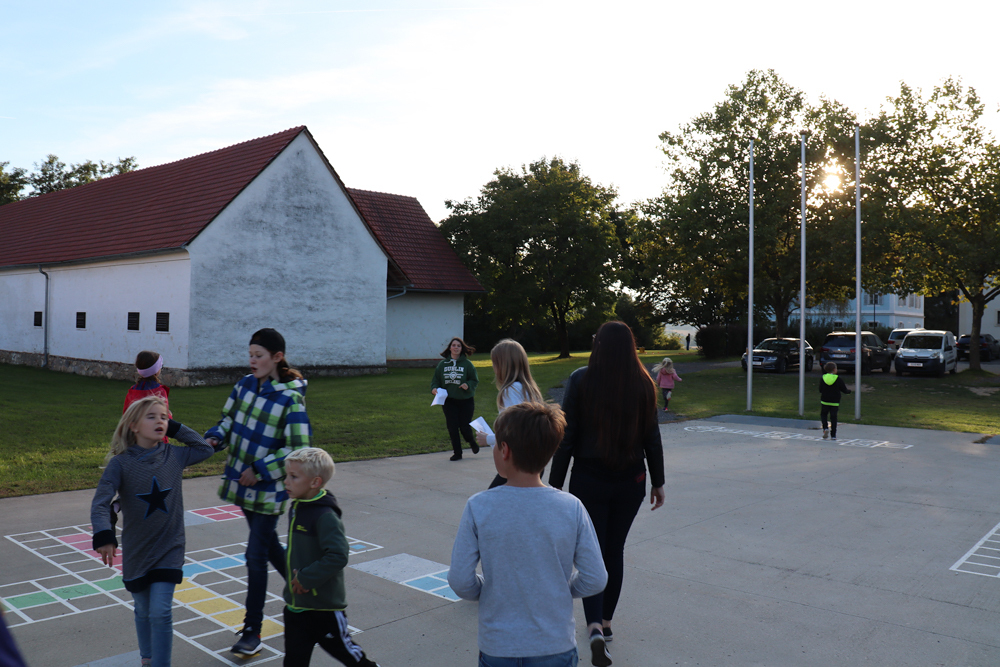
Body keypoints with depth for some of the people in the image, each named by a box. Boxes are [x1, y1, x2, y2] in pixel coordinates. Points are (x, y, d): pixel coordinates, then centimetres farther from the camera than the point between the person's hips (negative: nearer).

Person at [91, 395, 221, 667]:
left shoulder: (173, 455, -5)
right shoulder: (120, 463, -12)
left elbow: (206, 448, 8)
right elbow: (101, 503, -19)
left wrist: (176, 428, 0)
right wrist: (104, 536, -35)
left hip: (169, 547, 0)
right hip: (136, 550, 0)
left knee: (160, 612, -8)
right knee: (143, 612, 17)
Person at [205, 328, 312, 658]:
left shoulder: (291, 399, -19)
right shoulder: (245, 385, 1)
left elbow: (298, 450, -19)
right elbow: (230, 418, 14)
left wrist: (260, 470, -20)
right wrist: (215, 437, -6)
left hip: (268, 489, -7)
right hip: (243, 483, 7)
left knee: (256, 556, -1)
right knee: (268, 544, 21)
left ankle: (252, 631, 14)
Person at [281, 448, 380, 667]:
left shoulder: (325, 516, -24)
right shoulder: (296, 507, 4)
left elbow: (338, 556, -31)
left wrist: (306, 577, -24)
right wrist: (294, 572, 8)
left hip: (324, 606, -8)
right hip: (296, 603, 8)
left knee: (340, 647, 13)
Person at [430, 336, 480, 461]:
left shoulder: (467, 364, -4)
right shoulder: (442, 364, 3)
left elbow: (475, 380, -1)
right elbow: (435, 379, 8)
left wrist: (468, 385, -21)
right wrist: (434, 388, -11)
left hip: (465, 400, -2)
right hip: (448, 400, 2)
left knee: (464, 426, 0)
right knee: (452, 426, -1)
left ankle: (472, 442, 34)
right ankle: (457, 452, 13)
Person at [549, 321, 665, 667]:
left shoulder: (581, 379, -10)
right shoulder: (642, 383, -3)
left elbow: (566, 437, -10)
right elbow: (652, 438, 2)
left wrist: (555, 483, -3)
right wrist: (658, 482, 13)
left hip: (589, 479, -3)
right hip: (631, 480, 3)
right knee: (615, 550, 17)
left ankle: (595, 628, -11)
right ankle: (605, 621, 30)